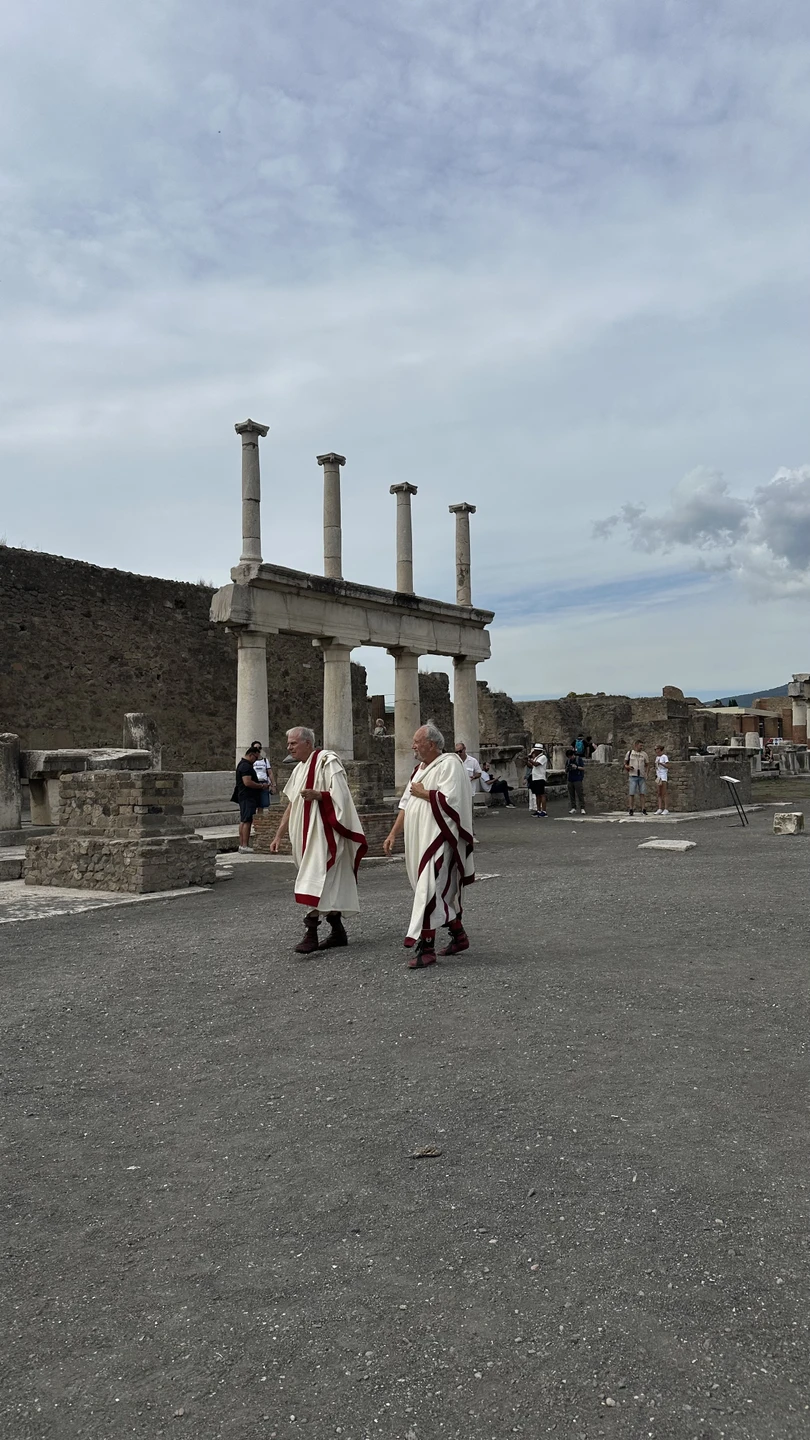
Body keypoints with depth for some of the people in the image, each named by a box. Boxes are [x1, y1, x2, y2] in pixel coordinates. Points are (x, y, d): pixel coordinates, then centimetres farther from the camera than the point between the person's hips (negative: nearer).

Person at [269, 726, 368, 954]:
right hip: (307, 835, 8)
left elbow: (341, 796, -15)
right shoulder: (300, 769, 16)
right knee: (328, 884, 11)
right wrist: (279, 835, 15)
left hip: (323, 833, -8)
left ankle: (311, 933, -17)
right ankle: (337, 931, 18)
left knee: (316, 880, -15)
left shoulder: (326, 761, -9)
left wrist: (317, 794, -29)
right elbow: (291, 805, 19)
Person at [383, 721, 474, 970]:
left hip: (438, 838, -9)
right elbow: (406, 804, 18)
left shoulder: (449, 764, -9)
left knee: (429, 890, -13)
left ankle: (425, 947, -12)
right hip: (419, 838, 9)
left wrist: (422, 793, -9)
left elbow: (449, 799, -22)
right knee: (443, 890, 15)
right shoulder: (421, 768, 16)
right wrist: (393, 834, 12)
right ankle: (459, 936, 27)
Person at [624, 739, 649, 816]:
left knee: (642, 793, -1)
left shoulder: (644, 754, 7)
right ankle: (631, 810, 2)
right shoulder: (629, 753, 6)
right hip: (633, 776, -1)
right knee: (632, 793, -2)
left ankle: (643, 810, 1)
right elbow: (625, 764, 12)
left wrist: (646, 774, -2)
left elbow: (647, 765, 12)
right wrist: (628, 767, -10)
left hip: (642, 776, 1)